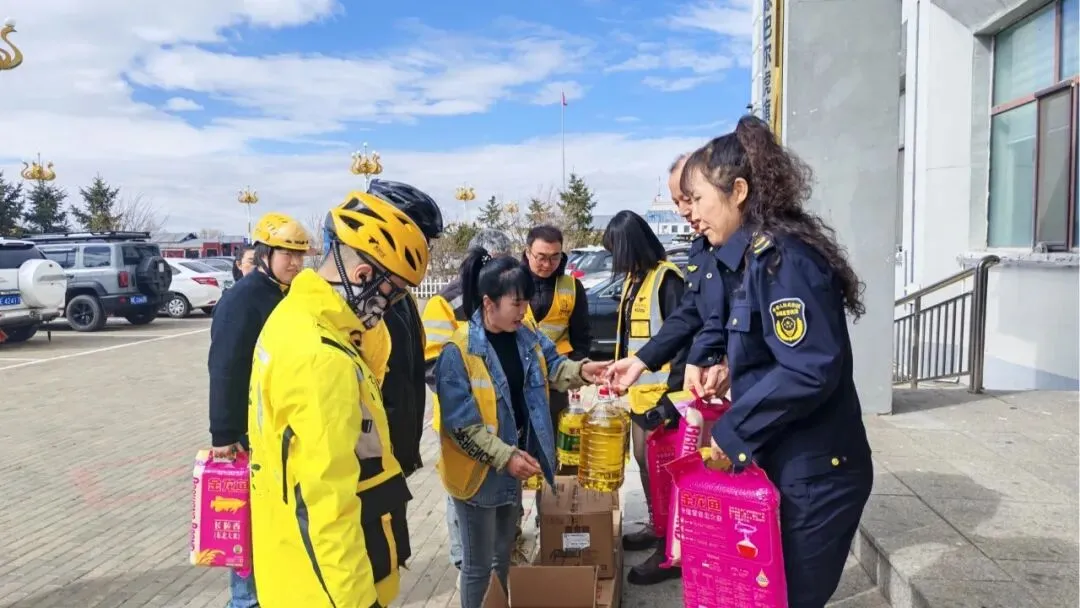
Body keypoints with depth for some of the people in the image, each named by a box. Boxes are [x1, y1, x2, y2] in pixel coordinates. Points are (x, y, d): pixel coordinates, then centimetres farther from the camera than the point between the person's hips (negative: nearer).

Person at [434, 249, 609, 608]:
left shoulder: (526, 335, -3)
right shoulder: (458, 350, -24)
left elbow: (553, 367, 8)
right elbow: (460, 424, -24)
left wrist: (581, 370, -12)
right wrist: (506, 456, -27)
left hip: (513, 464, 7)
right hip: (477, 472, -7)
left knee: (504, 555, 26)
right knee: (478, 564, 10)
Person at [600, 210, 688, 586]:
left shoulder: (666, 278, -18)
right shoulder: (634, 278, 10)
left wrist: (672, 394, -22)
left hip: (660, 393, -9)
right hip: (639, 391, 9)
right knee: (644, 462, 20)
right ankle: (655, 528, 38)